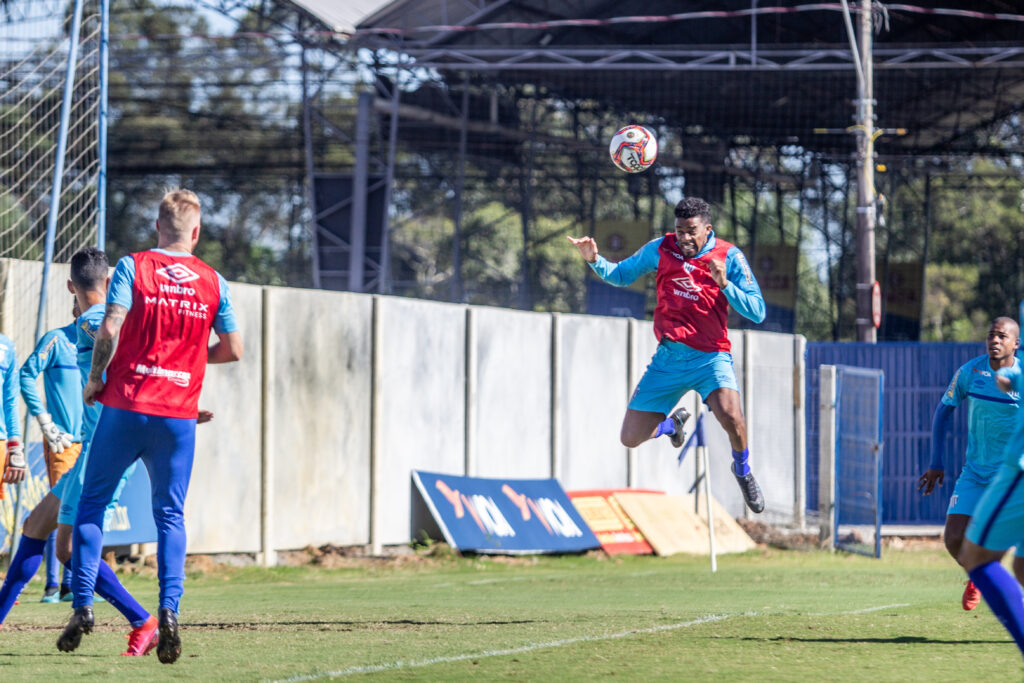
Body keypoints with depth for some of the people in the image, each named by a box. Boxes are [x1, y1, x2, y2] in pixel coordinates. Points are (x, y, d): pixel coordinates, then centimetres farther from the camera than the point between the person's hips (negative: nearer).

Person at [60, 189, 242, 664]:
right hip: (179, 415, 2)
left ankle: (83, 606, 2)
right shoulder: (212, 281, 6)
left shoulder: (133, 266, -1)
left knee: (91, 504, 11)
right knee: (171, 514, 8)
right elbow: (232, 349, 8)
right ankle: (169, 610, -10)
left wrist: (95, 378, 2)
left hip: (125, 406, -2)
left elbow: (110, 327, -12)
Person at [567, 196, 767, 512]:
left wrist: (724, 284, -25)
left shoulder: (729, 256, -7)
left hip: (710, 357, -3)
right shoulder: (660, 249, 1)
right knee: (631, 438, 1)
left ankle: (742, 468, 1)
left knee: (729, 413, -33)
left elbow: (757, 312, -10)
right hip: (668, 358, 3)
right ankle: (673, 423, 38)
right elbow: (621, 275, 15)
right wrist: (594, 260, -4)